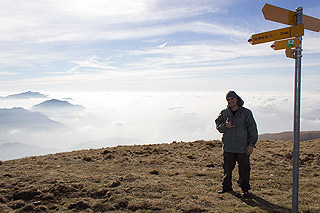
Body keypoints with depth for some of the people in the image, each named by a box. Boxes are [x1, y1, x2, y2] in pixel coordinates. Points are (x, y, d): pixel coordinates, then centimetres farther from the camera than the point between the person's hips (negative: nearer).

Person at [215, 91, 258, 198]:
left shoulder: (246, 113, 0)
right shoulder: (224, 113, 6)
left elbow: (252, 129, 0)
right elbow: (218, 125, 4)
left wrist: (251, 144, -5)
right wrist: (225, 126, -18)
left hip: (243, 147, -2)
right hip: (228, 147, 2)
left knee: (244, 169, 4)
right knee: (227, 168, 10)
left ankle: (245, 188, 21)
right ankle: (226, 187, 26)